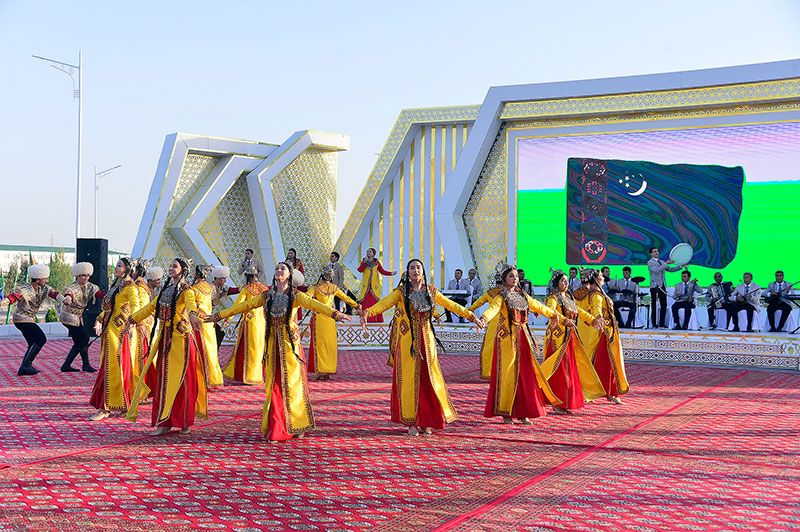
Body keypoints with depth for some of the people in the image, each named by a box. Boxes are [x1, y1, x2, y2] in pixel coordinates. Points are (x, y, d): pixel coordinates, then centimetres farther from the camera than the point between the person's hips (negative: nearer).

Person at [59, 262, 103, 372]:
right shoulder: (72, 287, -19)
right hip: (69, 317, -8)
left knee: (79, 342, 9)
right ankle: (86, 365, 2)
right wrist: (67, 299, -65)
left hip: (78, 318, 8)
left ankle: (66, 365, 17)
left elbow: (99, 294, -14)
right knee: (84, 338, -11)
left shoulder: (90, 287, 0)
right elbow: (69, 293, -41)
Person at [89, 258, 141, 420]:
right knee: (108, 366, 12)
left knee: (113, 366, -8)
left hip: (119, 331, -9)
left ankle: (104, 408, -7)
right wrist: (99, 320, 9)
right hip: (109, 330, 9)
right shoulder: (116, 285, 19)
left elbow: (135, 305, -26)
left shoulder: (129, 287, -8)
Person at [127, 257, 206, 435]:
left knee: (181, 378, -3)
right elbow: (151, 307, 27)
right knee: (163, 379, 4)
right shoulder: (166, 289, 16)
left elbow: (190, 302, -30)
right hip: (165, 339, 7)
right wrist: (133, 319, 27)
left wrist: (192, 314, -52)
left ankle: (185, 422, 6)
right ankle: (164, 422, 7)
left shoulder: (186, 290, -7)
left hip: (181, 337, -7)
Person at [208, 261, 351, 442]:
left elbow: (314, 304, -14)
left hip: (290, 342, -3)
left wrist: (335, 314, -30)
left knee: (292, 382, -2)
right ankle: (276, 429, 4)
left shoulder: (295, 295, 1)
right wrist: (219, 315, 15)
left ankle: (297, 427, 7)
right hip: (272, 344, 3)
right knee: (274, 384, 1)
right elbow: (245, 306, 15)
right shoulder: (266, 296, 12)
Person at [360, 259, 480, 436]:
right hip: (407, 341, -3)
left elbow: (451, 305, 20)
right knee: (409, 379, -4)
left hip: (426, 340, 3)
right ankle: (411, 423, 4)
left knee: (428, 379, 2)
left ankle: (425, 422, 14)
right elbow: (384, 303, -14)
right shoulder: (401, 292, 1)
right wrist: (367, 312, -32)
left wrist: (471, 316, 21)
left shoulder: (431, 291, 11)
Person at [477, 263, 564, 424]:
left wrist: (558, 316, 35)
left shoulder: (523, 295, 15)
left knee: (525, 373, 3)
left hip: (523, 337, 6)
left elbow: (539, 307, 27)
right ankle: (506, 413, 2)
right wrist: (483, 319, -44)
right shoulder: (501, 297, -4)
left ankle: (523, 413, 10)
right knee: (508, 373, -6)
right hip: (507, 337, -6)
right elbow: (493, 308, -23)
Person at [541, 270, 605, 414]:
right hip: (558, 336, -8)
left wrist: (594, 320, 20)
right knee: (559, 369, -7)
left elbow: (579, 311, 28)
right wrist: (565, 320, -41)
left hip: (570, 336, 8)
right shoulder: (553, 298, -8)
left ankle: (566, 404, 12)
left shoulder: (568, 298, 18)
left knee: (570, 368, 7)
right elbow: (550, 310, -28)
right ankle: (557, 404, -1)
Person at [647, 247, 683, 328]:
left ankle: (662, 324, 7)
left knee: (664, 305, 3)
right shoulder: (650, 262, -2)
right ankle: (654, 324, -4)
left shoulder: (662, 262, 20)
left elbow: (671, 269, 19)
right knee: (654, 306, -5)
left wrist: (681, 266, 9)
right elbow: (656, 270, -19)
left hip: (662, 286, 7)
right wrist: (666, 264, -19)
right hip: (655, 286, -7)